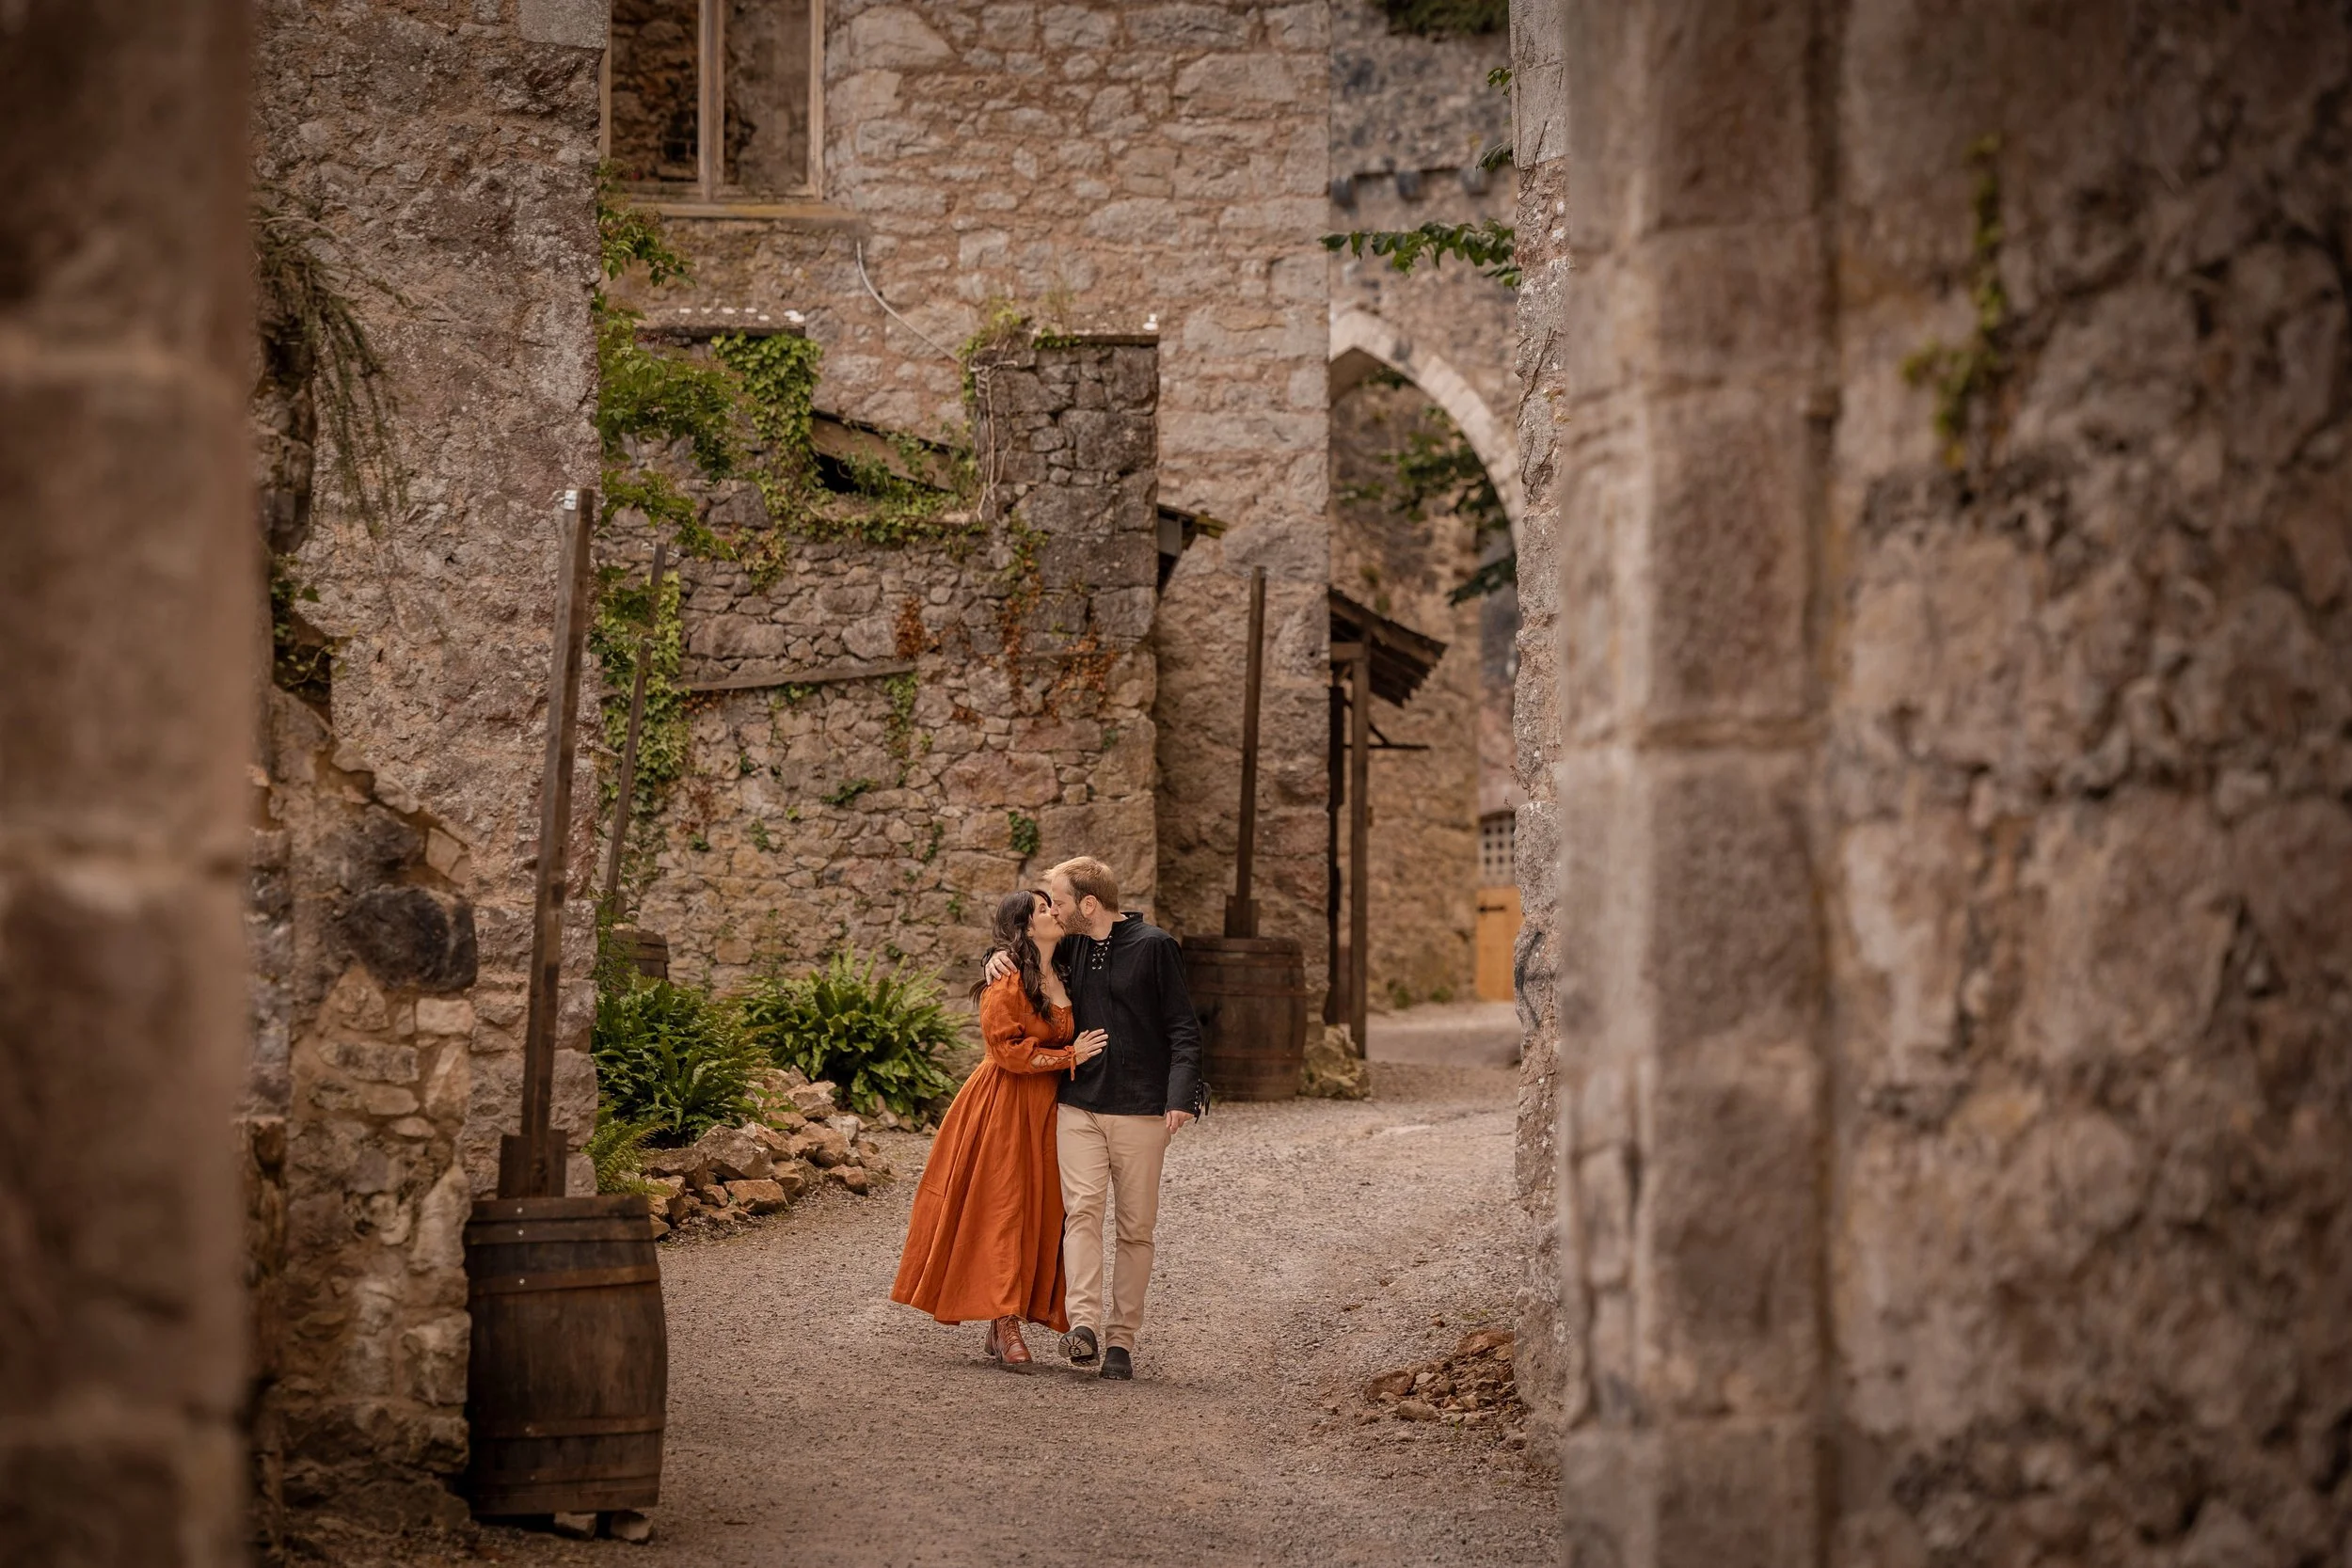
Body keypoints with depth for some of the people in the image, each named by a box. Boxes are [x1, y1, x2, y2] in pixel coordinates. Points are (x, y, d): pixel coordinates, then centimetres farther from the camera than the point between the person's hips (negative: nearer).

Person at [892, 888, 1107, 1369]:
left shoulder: (1065, 978, 13)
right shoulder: (1006, 980, -10)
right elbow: (1007, 1047, -15)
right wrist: (1069, 1056, -15)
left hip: (1048, 1111, 7)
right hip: (1003, 1107, -7)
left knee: (1040, 1213, 4)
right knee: (1001, 1208, -7)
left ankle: (1003, 1328, 8)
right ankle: (1005, 1322, -9)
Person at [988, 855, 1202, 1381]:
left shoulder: (1153, 946, -4)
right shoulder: (1073, 948, 12)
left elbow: (1183, 1028, -5)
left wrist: (1181, 1097, -16)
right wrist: (998, 957, 11)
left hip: (1140, 1111, -4)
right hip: (1078, 1106, 4)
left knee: (1136, 1227, 1)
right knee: (1082, 1208, -15)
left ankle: (1121, 1338, 7)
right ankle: (1084, 1323, -25)